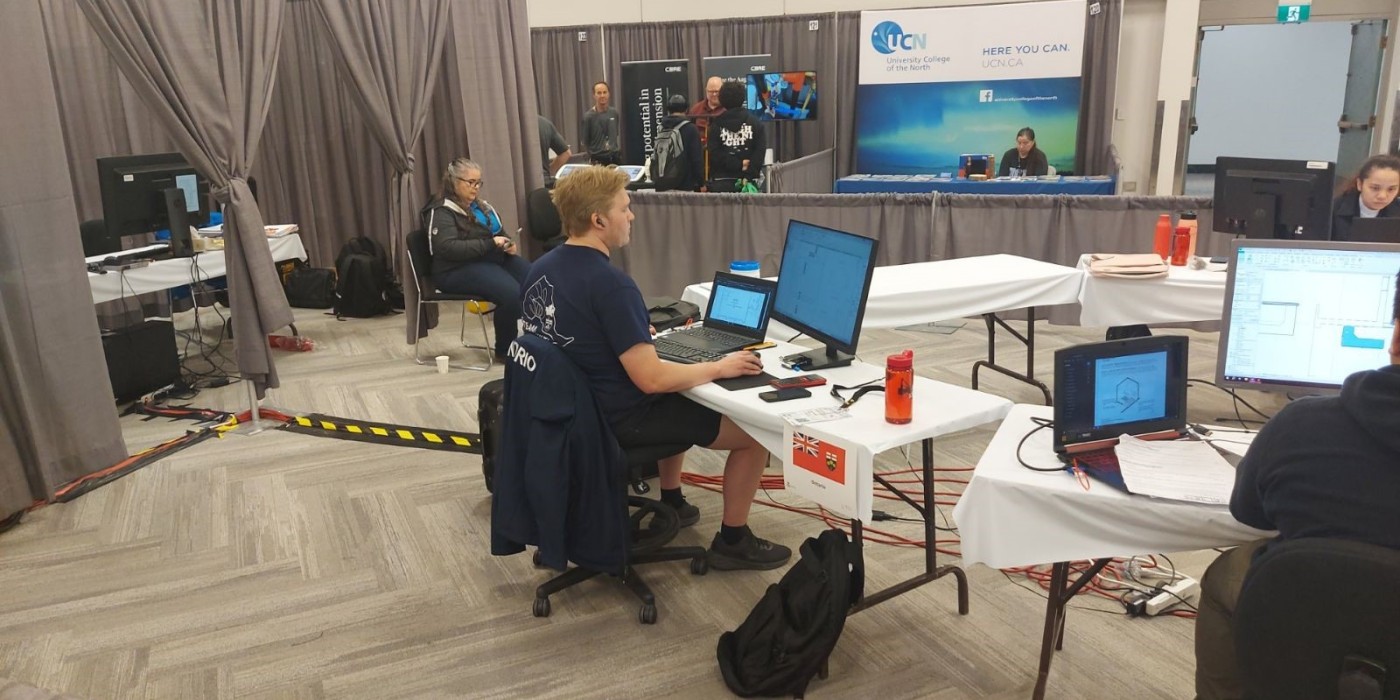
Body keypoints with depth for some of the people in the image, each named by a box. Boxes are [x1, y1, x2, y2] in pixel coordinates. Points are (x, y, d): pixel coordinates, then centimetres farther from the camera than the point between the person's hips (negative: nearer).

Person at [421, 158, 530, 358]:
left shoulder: (479, 205, 20)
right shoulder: (442, 212, -6)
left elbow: (498, 232, 32)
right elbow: (449, 248, -20)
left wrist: (507, 244, 6)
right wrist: (490, 244, -22)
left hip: (493, 258, 8)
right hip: (459, 269, -8)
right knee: (512, 293, -32)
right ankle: (505, 349, -13)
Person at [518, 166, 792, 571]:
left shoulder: (540, 268, 1)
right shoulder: (610, 283, -27)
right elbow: (651, 379, -29)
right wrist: (720, 368, -15)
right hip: (616, 419, -9)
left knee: (677, 400, 34)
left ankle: (672, 502, 42)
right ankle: (732, 541, 15)